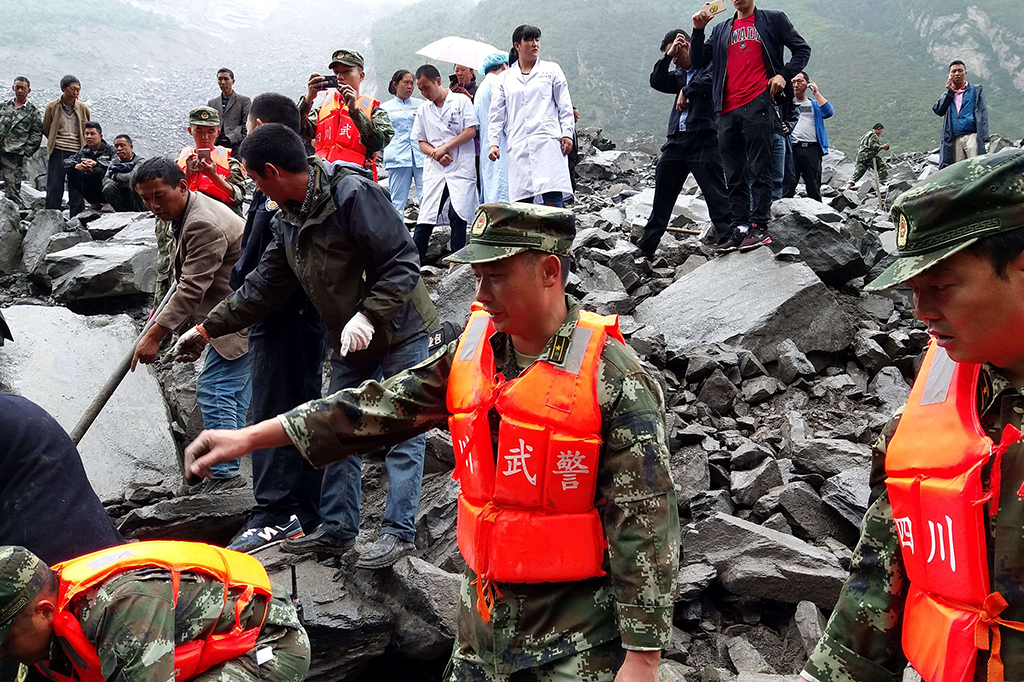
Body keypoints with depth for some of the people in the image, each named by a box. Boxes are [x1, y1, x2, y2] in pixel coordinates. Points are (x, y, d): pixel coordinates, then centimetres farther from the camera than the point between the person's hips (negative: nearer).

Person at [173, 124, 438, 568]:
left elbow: (403, 261, -23)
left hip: (400, 331, -9)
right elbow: (263, 286, 12)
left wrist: (368, 316, -30)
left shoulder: (353, 193, -22)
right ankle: (337, 529, 23)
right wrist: (207, 328, 12)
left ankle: (398, 532, 7)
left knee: (402, 431, -2)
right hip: (350, 343, 9)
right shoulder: (288, 219, 6)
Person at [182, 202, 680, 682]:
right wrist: (249, 438, 0)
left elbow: (645, 524, -17)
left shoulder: (614, 380, -18)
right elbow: (380, 406, 2)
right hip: (481, 613, 6)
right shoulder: (472, 351, -1)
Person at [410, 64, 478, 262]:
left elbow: (471, 131, -4)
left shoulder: (461, 101, 4)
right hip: (434, 169, 3)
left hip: (461, 168, -3)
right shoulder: (422, 110, 15)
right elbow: (421, 142, 13)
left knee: (458, 216, -9)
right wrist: (436, 154, -7)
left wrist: (445, 147, -10)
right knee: (425, 218, -3)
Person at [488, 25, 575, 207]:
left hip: (548, 143, -2)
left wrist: (567, 133, 0)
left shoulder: (552, 70, 15)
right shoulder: (505, 79, 18)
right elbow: (497, 114, 16)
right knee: (521, 202, -4)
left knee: (553, 199, -15)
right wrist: (494, 143, 5)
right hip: (518, 148, 2)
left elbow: (565, 105, 11)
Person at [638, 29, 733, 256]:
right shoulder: (680, 74, 24)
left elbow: (709, 82, -18)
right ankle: (646, 245, 17)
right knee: (662, 194, 10)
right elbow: (657, 82, 12)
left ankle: (729, 238, -8)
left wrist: (686, 91, -7)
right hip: (676, 140, 8)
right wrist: (667, 56, 6)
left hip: (703, 141, -7)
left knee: (715, 193, -9)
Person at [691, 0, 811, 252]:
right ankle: (740, 229, 7)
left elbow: (802, 50, 12)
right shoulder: (721, 30, 23)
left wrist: (784, 75, -4)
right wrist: (698, 30, 3)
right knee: (734, 175, 4)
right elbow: (699, 61, 16)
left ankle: (759, 227, -10)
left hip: (757, 104, -5)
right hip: (727, 110, 5)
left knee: (759, 169, -9)